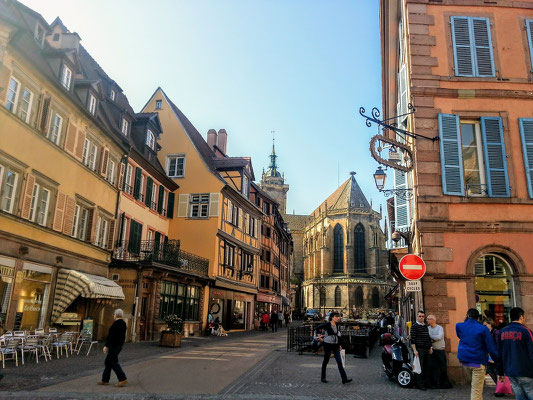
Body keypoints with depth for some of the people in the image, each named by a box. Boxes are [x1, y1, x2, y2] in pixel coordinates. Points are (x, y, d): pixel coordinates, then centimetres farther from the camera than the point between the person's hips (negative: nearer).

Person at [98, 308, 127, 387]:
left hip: (114, 346, -10)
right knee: (108, 362, 16)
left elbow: (111, 336, -20)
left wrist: (106, 346, -17)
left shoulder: (116, 323, -18)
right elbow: (123, 336, 16)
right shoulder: (123, 323, 11)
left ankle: (123, 379, -4)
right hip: (119, 345, 10)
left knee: (114, 363, -4)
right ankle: (105, 380, 21)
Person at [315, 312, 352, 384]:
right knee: (326, 361, 6)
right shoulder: (327, 324, -13)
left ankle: (344, 379, -7)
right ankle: (323, 378, 21)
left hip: (335, 345, 6)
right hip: (328, 345, -5)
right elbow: (317, 328, -11)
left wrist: (339, 345, 17)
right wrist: (319, 336, -6)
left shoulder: (337, 326, 8)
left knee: (339, 362, -3)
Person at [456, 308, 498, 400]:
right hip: (478, 362, -4)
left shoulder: (459, 326, 1)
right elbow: (491, 347, -9)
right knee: (477, 390, -2)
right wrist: (497, 359, 3)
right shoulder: (483, 329, -8)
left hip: (464, 361, 4)